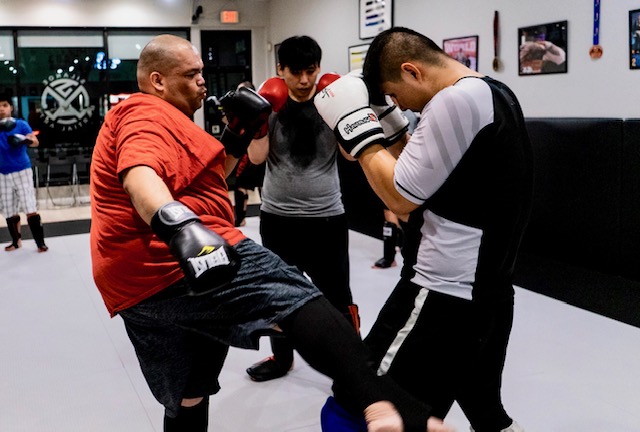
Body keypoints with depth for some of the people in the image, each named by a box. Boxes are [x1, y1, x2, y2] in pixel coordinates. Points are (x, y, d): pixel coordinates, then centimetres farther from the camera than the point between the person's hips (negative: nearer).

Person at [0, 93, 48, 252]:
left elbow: (35, 142, -13)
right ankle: (16, 241, 23)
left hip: (22, 170, -3)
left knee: (30, 208, -7)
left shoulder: (21, 124, -3)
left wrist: (26, 139, -35)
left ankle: (40, 242, -4)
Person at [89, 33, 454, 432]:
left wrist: (236, 137, 18)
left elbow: (199, 177, 32)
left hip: (140, 289, 11)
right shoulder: (148, 113, -3)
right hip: (178, 267, -10)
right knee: (298, 299, -25)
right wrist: (178, 225, -46)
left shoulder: (135, 117, 29)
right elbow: (139, 174, -26)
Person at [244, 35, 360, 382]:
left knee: (336, 298, 2)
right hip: (277, 217, 3)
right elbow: (257, 157, -9)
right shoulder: (271, 103, 0)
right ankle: (281, 357, 39)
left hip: (326, 217, -2)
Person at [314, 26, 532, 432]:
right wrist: (400, 138, 11)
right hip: (490, 291, 10)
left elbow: (401, 197, -18)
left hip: (445, 295, -10)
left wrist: (359, 130, -8)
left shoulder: (456, 100, -18)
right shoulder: (497, 94, 11)